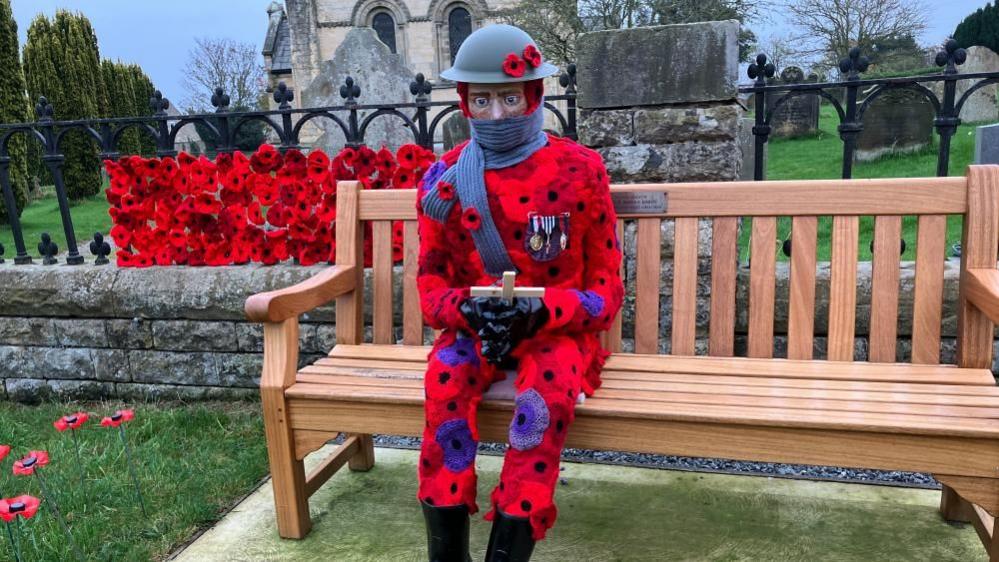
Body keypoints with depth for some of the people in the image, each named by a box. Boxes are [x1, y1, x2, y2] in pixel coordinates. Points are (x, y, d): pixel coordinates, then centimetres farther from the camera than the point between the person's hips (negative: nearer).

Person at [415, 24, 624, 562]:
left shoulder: (581, 170, -7)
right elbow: (431, 283, 4)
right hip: (472, 327, 2)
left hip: (557, 328, -2)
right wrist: (467, 310, -19)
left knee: (547, 391, -34)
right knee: (445, 378, -30)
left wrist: (540, 312, -23)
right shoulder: (443, 178, 0)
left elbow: (605, 289, -5)